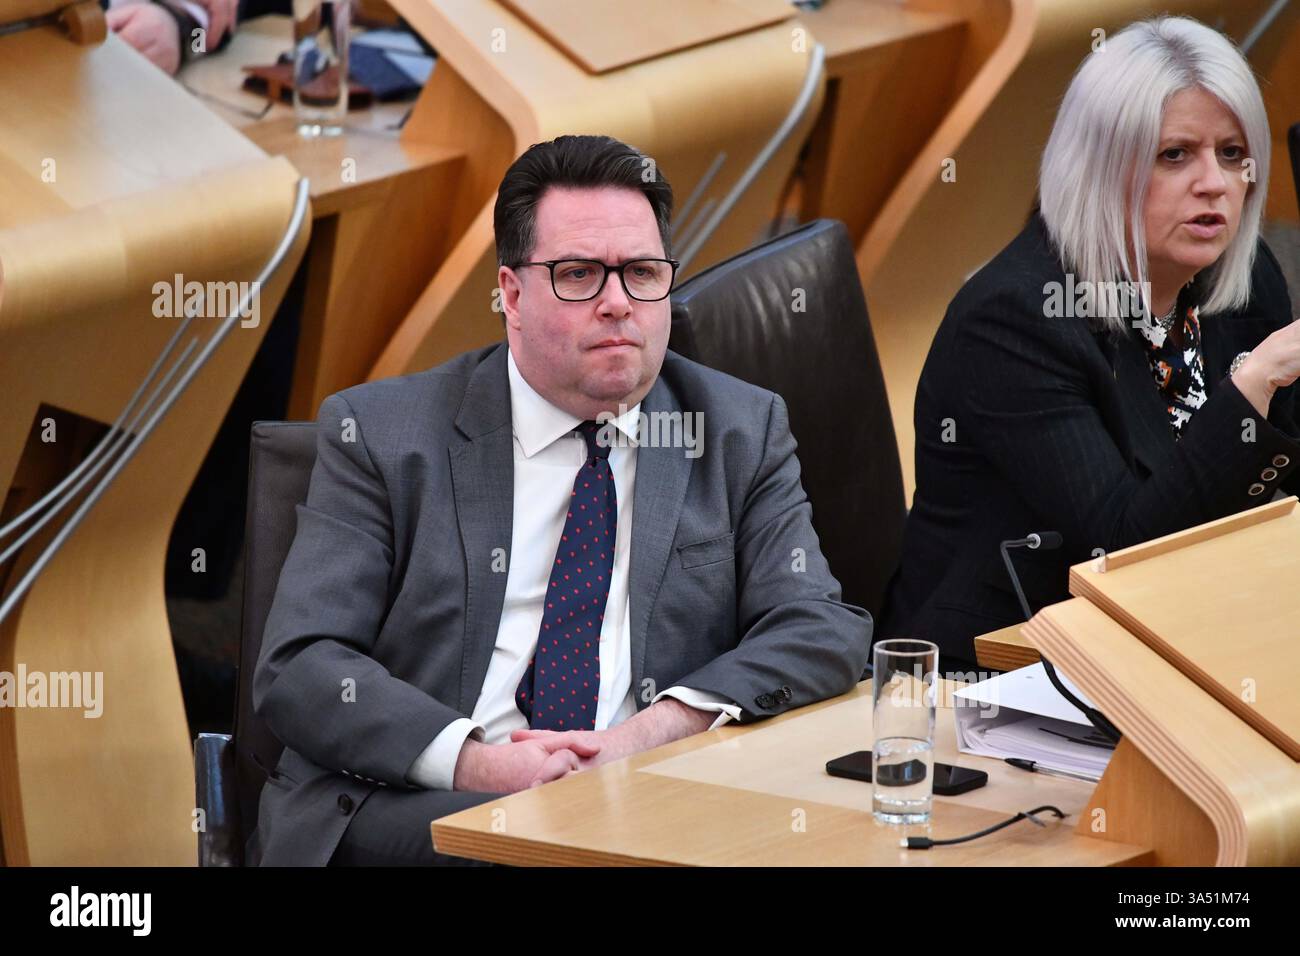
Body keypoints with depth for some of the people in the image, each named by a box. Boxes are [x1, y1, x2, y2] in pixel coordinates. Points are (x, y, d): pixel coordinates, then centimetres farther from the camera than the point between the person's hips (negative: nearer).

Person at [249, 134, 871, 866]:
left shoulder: (744, 434, 15)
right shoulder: (380, 433, 8)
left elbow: (825, 631, 5)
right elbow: (299, 666, 0)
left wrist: (655, 730, -14)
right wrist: (476, 761, -18)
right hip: (413, 805, -2)